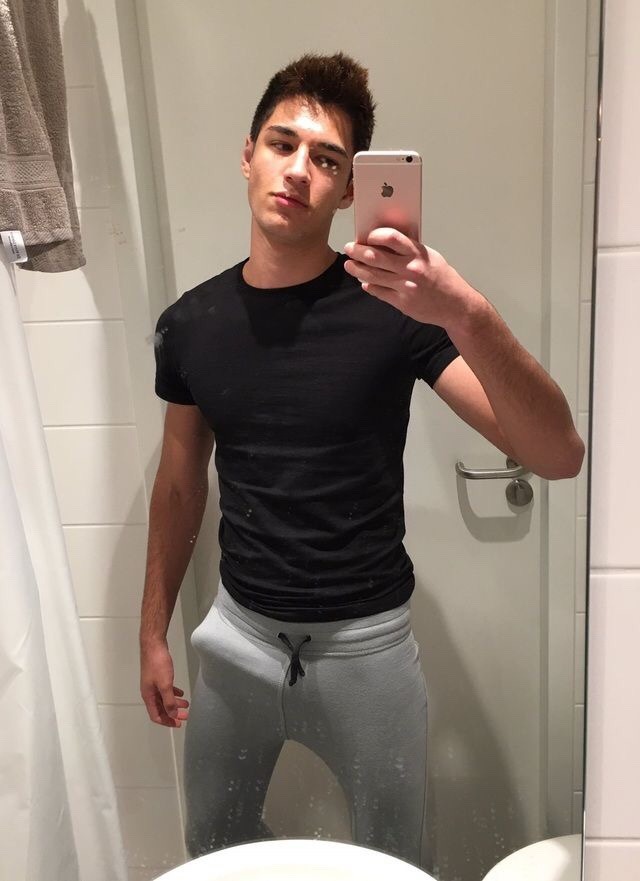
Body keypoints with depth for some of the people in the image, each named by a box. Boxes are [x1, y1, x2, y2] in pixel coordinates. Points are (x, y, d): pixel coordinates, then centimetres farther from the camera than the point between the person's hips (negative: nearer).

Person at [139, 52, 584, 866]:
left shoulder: (392, 309, -16)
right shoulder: (190, 324, -4)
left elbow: (559, 456, -24)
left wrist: (468, 316, -41)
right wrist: (153, 632, 11)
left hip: (364, 642, -3)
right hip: (240, 633, 4)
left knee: (392, 859, 18)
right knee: (212, 843, 24)